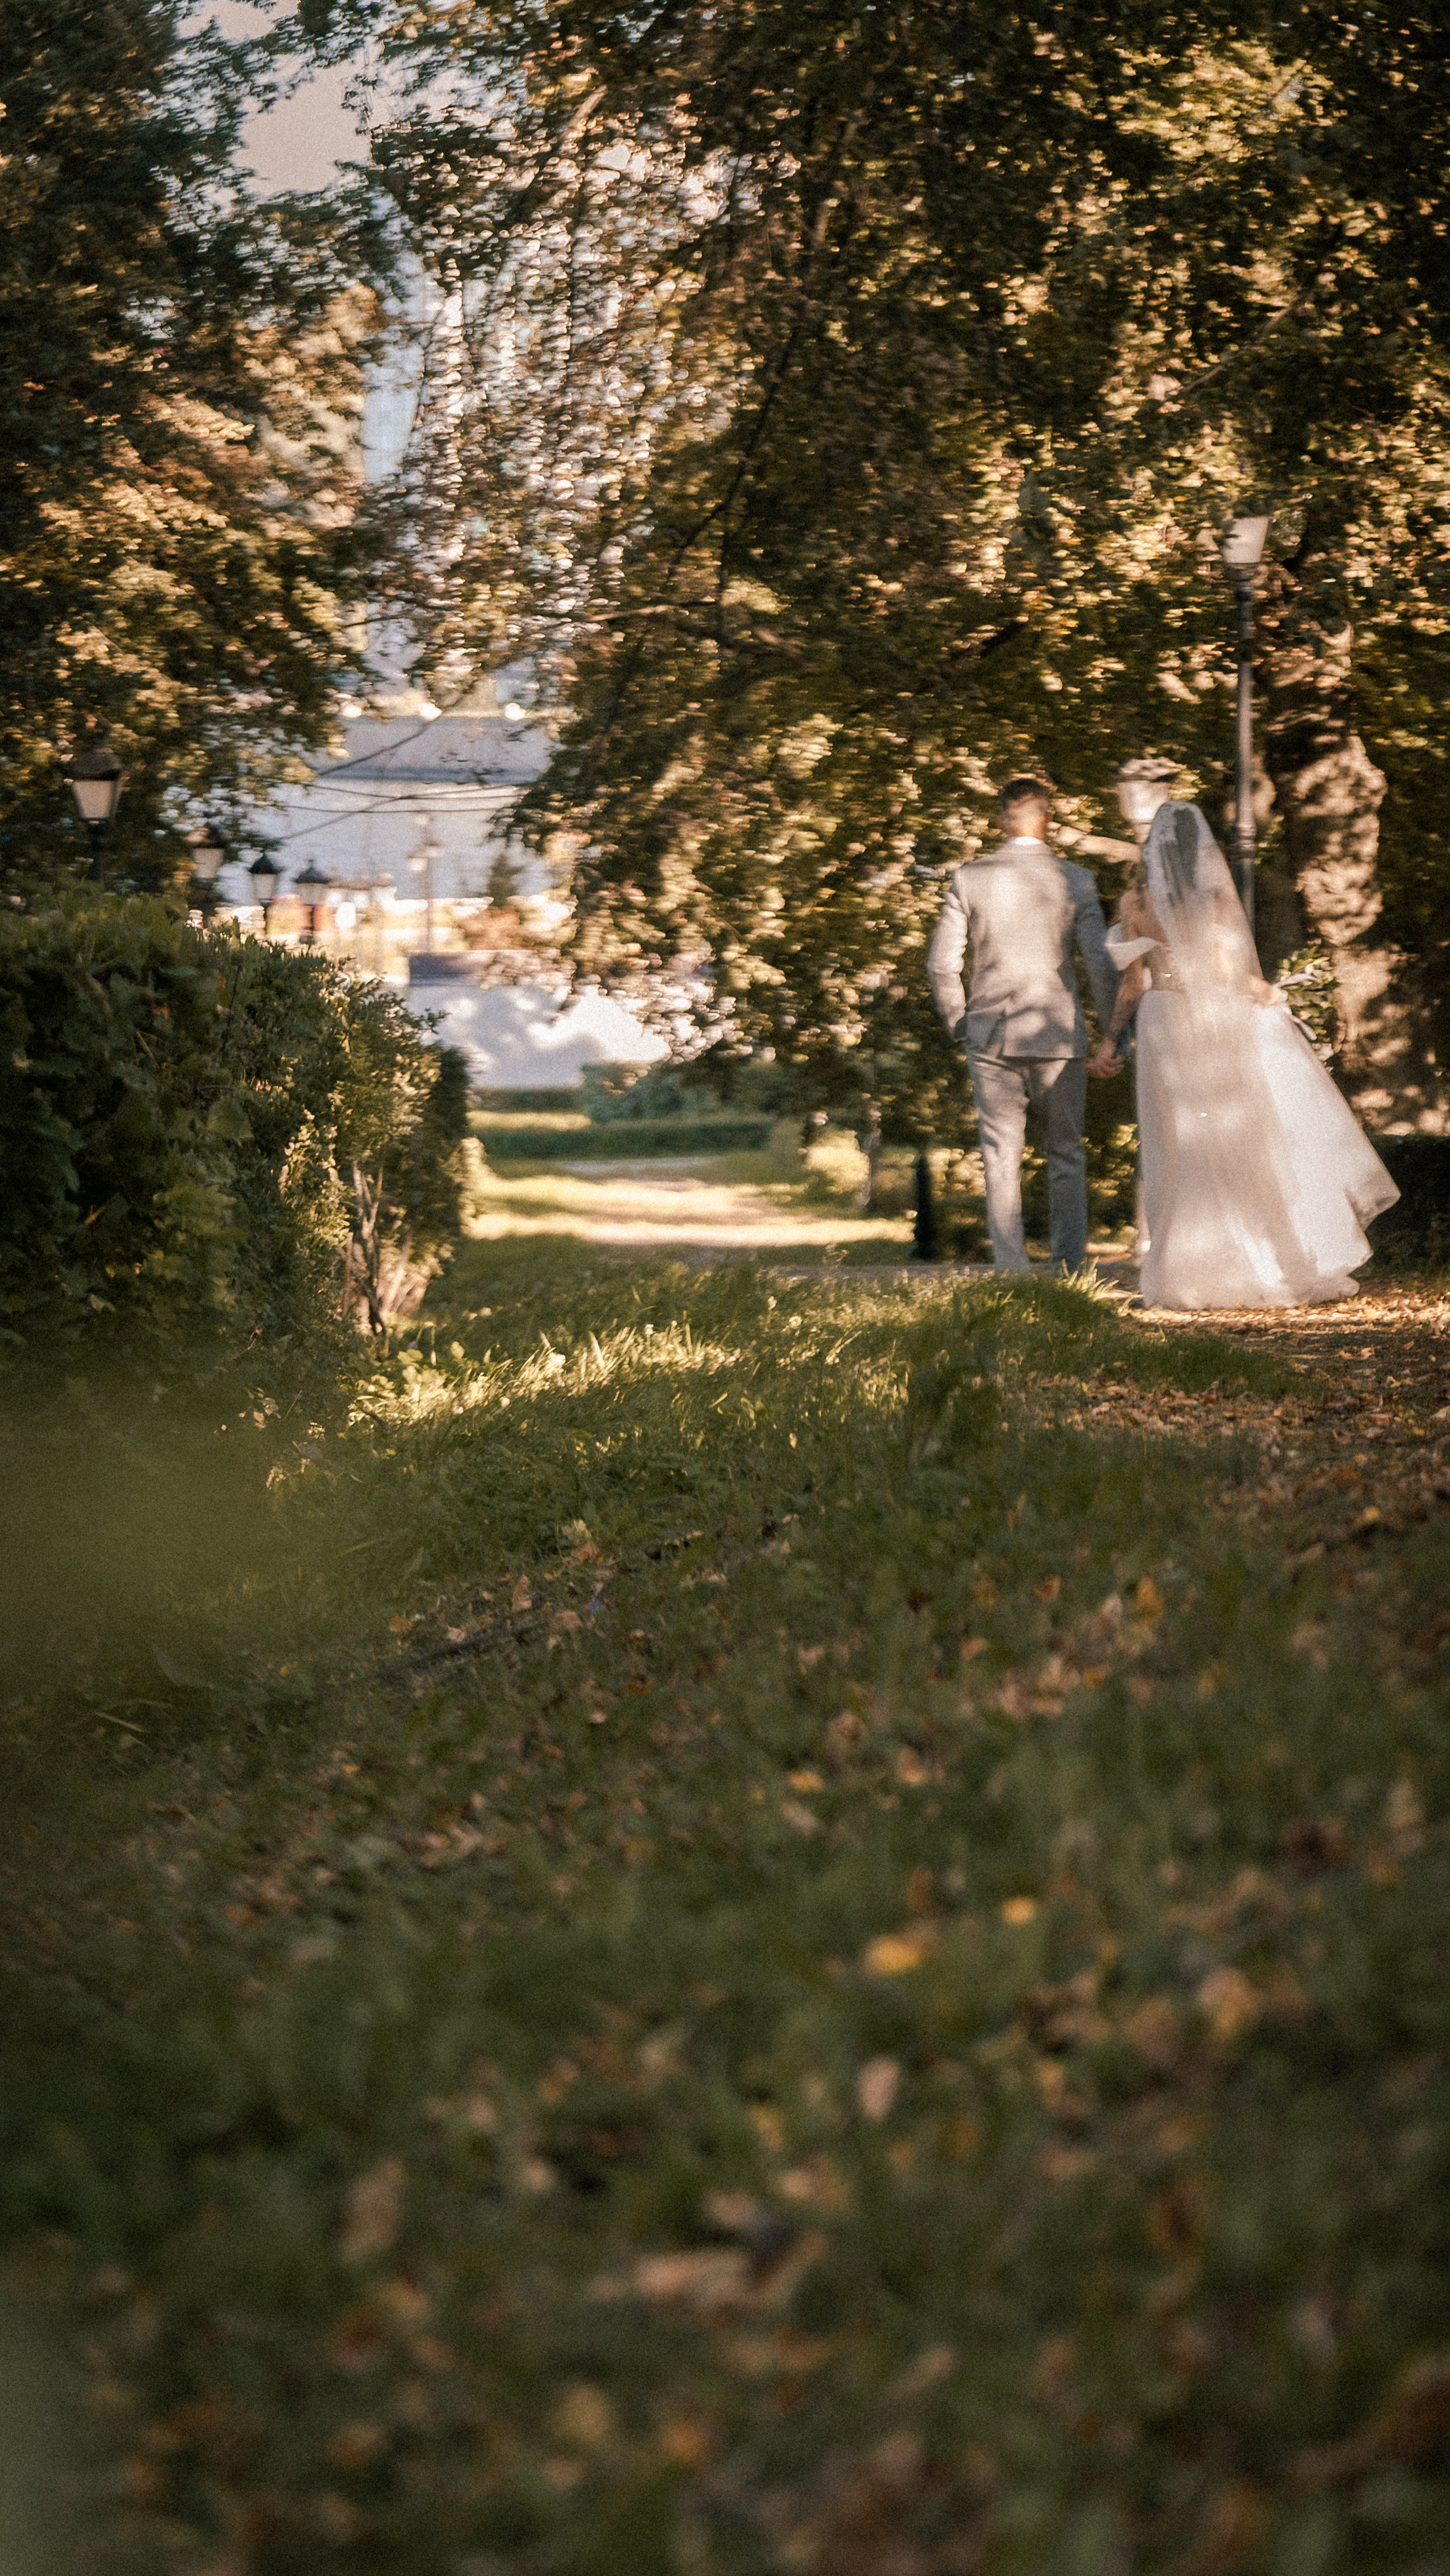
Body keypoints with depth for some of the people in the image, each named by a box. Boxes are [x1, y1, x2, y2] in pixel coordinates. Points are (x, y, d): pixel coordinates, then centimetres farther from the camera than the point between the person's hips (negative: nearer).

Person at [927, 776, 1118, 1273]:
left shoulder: (970, 878, -1)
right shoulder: (1075, 881, -3)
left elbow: (941, 963, -2)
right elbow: (1100, 963, -5)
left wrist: (959, 1024, 10)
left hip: (991, 1034, 0)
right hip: (1059, 1035, 0)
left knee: (1001, 1156, 5)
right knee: (1065, 1153, 10)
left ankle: (1011, 1272, 3)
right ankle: (1069, 1268, 10)